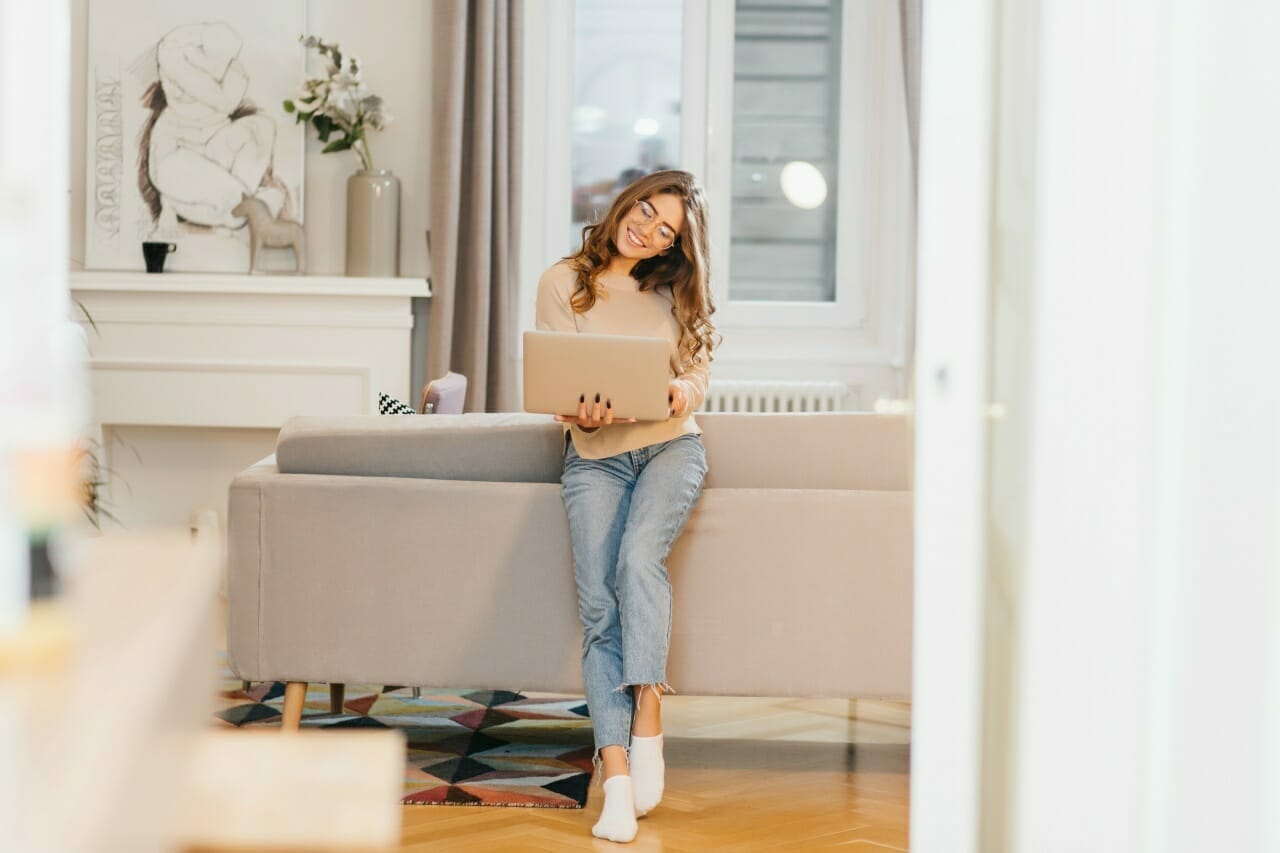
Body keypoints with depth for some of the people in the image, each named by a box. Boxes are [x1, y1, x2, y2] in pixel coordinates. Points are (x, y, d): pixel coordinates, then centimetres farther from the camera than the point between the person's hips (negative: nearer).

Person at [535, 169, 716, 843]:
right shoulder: (562, 284, 3)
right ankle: (615, 777, -23)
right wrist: (584, 411, -24)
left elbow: (699, 371, 7)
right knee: (599, 607, -17)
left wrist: (682, 392, -17)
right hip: (595, 455, -1)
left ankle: (647, 719, -25)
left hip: (670, 443, 1)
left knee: (638, 556, -30)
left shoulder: (674, 291, 10)